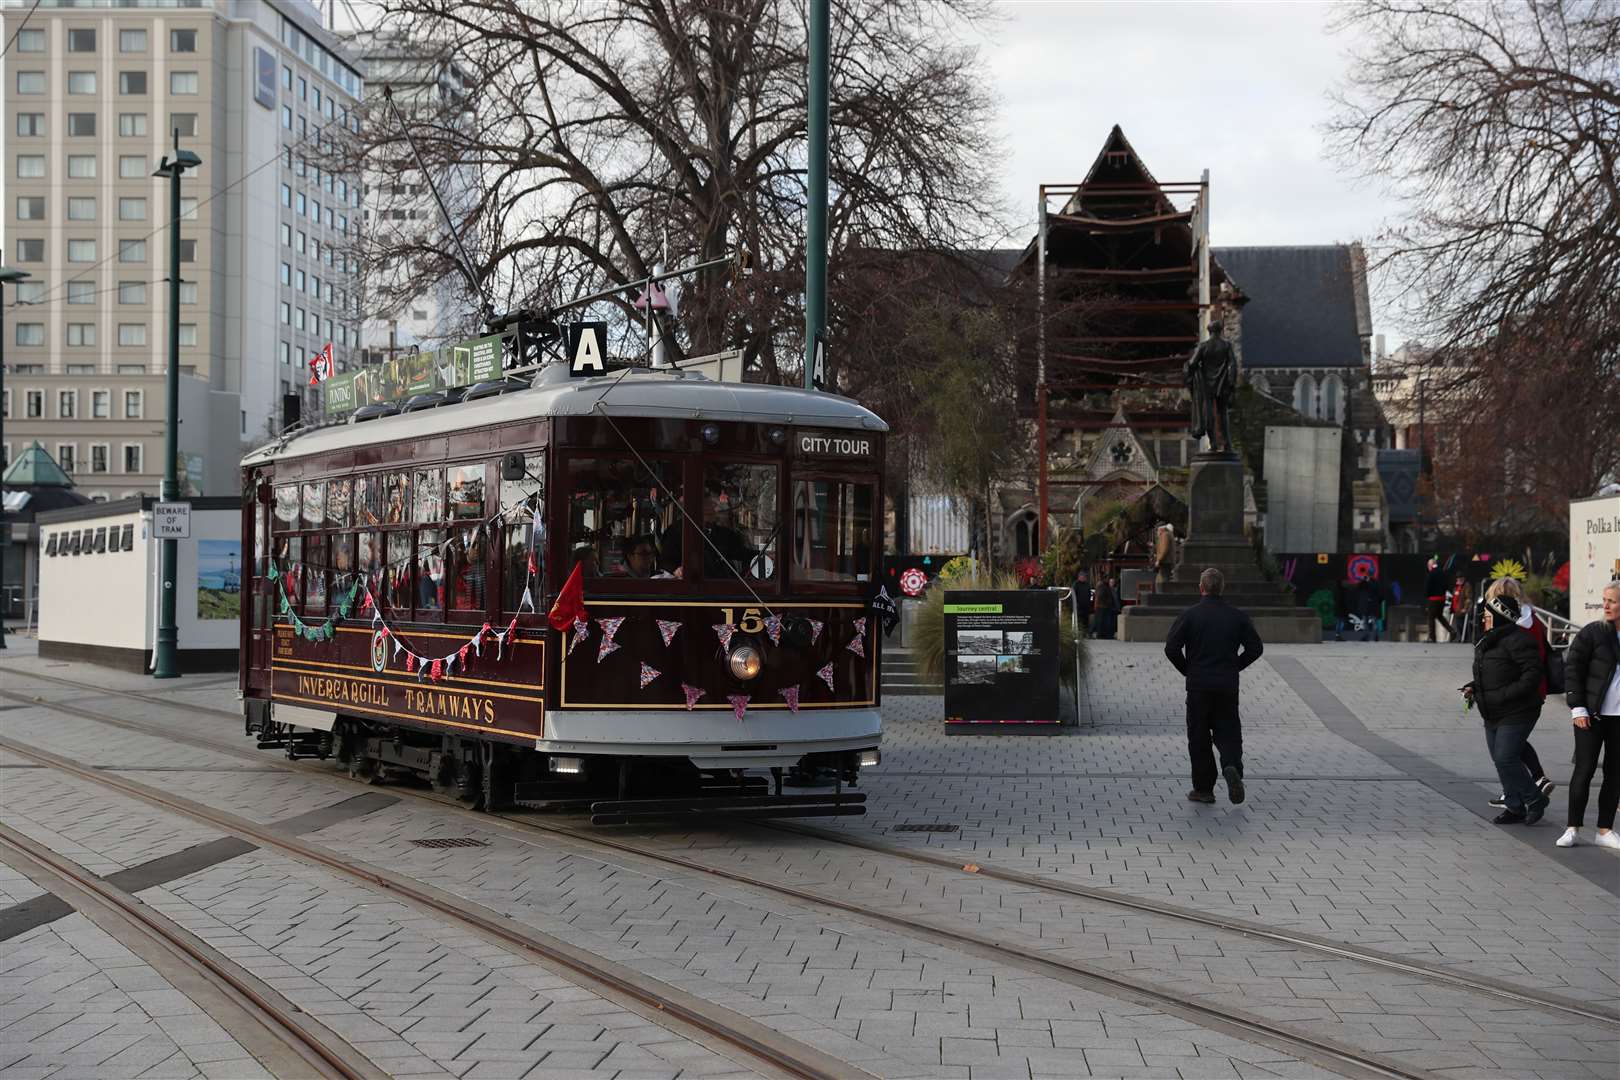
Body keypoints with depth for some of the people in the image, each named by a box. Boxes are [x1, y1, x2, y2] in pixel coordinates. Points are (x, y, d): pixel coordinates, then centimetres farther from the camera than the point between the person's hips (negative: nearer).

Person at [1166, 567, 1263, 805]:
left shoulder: (1190, 615, -6)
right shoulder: (1237, 616, 2)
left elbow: (1171, 648, -10)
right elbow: (1255, 648, 3)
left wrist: (1187, 669, 5)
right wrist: (1234, 667, 13)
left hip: (1198, 686, -2)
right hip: (1228, 686, 2)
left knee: (1199, 737, 7)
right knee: (1228, 732, 10)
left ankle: (1203, 788, 8)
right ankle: (1232, 766, -20)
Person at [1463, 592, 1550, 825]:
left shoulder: (1517, 641, -17)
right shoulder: (1488, 641, 14)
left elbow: (1533, 673, -22)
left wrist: (1506, 695, -26)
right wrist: (1473, 688, 5)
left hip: (1516, 714, -10)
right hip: (1492, 716, 10)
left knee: (1506, 759, -13)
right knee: (1501, 761, 10)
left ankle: (1535, 801, 4)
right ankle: (1515, 808, 18)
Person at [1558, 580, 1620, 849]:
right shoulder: (1593, 633, -4)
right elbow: (1572, 668, -3)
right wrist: (1577, 708, -9)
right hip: (1592, 715, -3)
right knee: (1584, 769, -3)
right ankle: (1573, 829, 3)